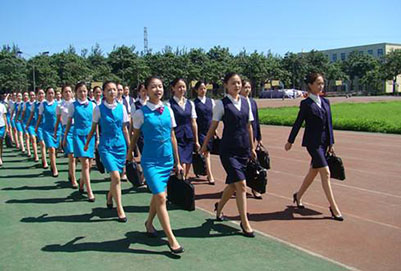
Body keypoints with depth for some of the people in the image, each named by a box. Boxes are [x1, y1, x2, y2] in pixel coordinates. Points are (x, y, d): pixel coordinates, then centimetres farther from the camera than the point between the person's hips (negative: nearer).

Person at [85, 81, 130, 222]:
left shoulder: (121, 108, 3)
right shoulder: (99, 108, -4)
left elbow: (125, 129, 9)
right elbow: (93, 128, 6)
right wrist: (87, 144, 12)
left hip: (120, 145, 3)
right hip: (106, 145, -3)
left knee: (116, 176, 12)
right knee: (115, 176, -15)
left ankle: (109, 195, 44)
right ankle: (120, 210, -5)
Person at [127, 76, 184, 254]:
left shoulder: (168, 111, 3)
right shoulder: (141, 113, -8)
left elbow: (172, 136, 9)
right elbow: (135, 135, 6)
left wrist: (177, 161, 12)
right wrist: (130, 153, 16)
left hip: (167, 159, 5)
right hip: (150, 159, -4)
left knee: (157, 195, 16)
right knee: (160, 197, -10)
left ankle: (149, 223, 42)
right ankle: (171, 240, -3)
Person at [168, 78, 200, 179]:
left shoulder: (190, 103, 11)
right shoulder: (169, 104, -4)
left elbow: (194, 123, 13)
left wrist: (196, 141, 13)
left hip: (189, 138, 5)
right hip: (177, 139, -5)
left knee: (187, 167, 8)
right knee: (182, 167, -12)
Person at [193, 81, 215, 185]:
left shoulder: (211, 101, 9)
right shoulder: (194, 103, -3)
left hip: (210, 130, 4)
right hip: (200, 131, -4)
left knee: (207, 152, 12)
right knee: (206, 153, -6)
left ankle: (208, 173, 26)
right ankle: (210, 176, -4)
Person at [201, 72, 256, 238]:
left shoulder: (246, 102, 9)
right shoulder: (222, 104, -5)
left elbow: (249, 126, 14)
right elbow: (213, 126, 0)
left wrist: (252, 147, 17)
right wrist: (204, 145, 3)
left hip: (243, 148, 6)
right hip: (228, 149, -5)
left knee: (233, 185, 14)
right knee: (241, 185, -8)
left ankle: (219, 207, 41)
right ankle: (245, 223, 3)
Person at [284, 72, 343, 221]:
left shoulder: (325, 102, 10)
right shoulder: (306, 104, -7)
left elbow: (329, 123, 12)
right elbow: (298, 123, -2)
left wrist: (330, 143, 10)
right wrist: (290, 141, 4)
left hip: (323, 141, 7)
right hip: (312, 142, -7)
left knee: (313, 171, 15)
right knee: (326, 173, -9)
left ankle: (298, 196, 35)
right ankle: (334, 208, -3)